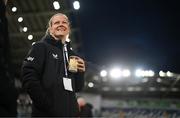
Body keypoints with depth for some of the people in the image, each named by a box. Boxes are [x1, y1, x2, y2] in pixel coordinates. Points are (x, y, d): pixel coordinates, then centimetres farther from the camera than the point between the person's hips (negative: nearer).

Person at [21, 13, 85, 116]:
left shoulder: (71, 54, 17)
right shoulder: (41, 47, 0)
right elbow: (29, 78, -13)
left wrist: (80, 72, -1)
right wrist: (47, 106, -20)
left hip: (70, 112, 6)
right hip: (46, 112, -6)